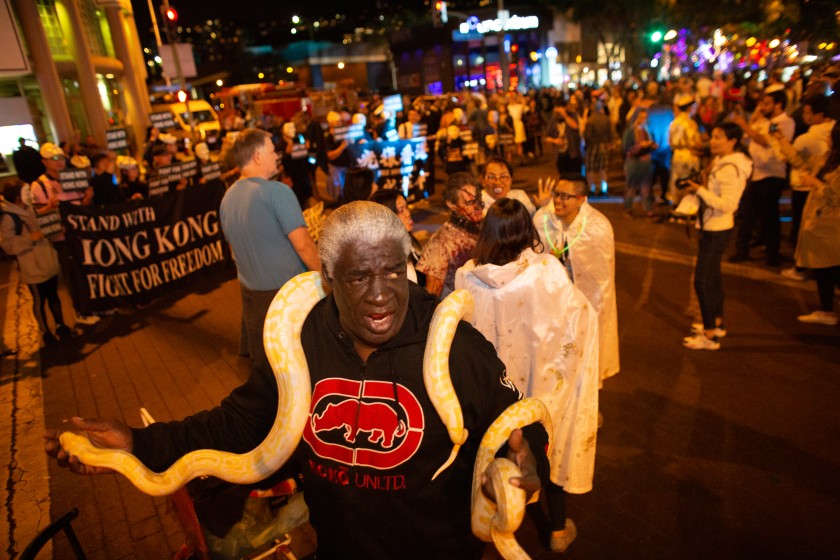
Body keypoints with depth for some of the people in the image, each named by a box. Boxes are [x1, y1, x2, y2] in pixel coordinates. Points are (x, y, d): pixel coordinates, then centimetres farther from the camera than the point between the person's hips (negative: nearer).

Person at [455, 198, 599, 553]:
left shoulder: (467, 276, -19)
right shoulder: (547, 270, -24)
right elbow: (580, 316, -11)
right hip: (543, 378, -1)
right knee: (552, 445, 22)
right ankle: (558, 530, 42)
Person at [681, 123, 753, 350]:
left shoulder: (730, 169, -20)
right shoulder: (721, 162, 9)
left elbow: (727, 204, -24)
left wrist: (700, 190, -23)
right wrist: (702, 187, 3)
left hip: (717, 231, -10)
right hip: (713, 227, 10)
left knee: (702, 281, -7)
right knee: (713, 277, 21)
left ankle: (709, 336, 2)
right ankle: (717, 324, 37)